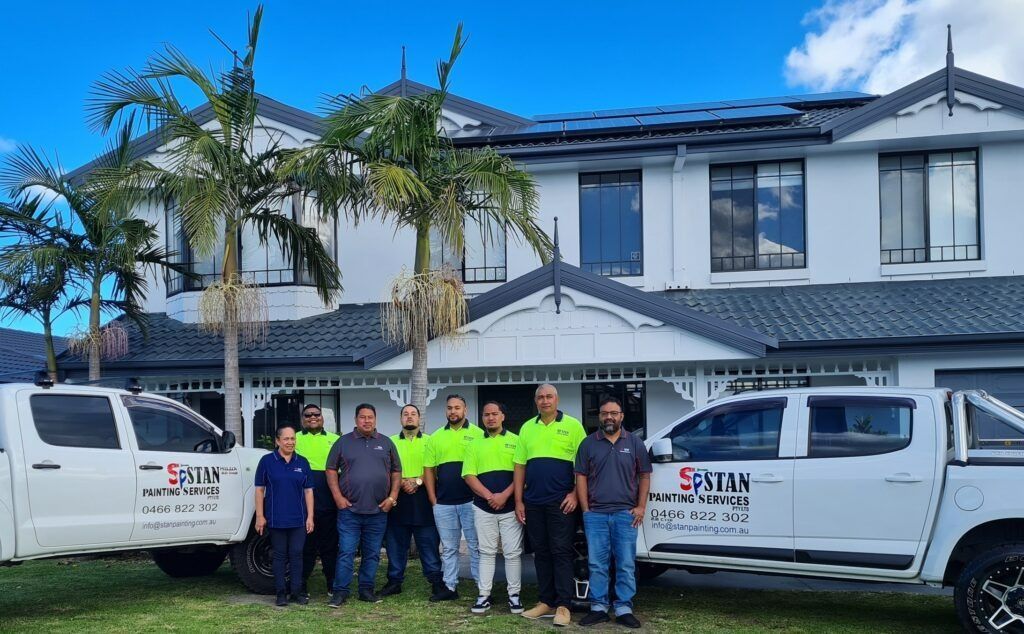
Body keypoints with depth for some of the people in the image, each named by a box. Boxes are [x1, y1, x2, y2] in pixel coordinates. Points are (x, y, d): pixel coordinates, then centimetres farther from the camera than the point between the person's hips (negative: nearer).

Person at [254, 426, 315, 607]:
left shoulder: (302, 462, 7)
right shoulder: (267, 461, 0)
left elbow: (308, 491, 8)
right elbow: (259, 489, 1)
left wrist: (310, 516, 2)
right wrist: (260, 516, -5)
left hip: (299, 519, 2)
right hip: (276, 519, -2)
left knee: (297, 554, 4)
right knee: (280, 556, 4)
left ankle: (297, 591, 11)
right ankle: (281, 593, 11)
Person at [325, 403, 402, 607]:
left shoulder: (386, 443, 10)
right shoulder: (343, 442, 4)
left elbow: (396, 472, 11)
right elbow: (331, 470, 4)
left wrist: (392, 497, 0)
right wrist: (338, 497, -5)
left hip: (378, 510, 2)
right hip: (349, 509, -2)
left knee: (372, 554, 8)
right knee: (346, 552, -4)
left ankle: (366, 589, 17)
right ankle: (340, 591, 2)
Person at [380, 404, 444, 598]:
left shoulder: (429, 441, 7)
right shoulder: (391, 442, 12)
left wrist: (418, 481, -13)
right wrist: (402, 482, -11)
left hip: (423, 500, -2)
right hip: (398, 499, 2)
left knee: (429, 543, -1)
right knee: (395, 543, 6)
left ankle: (436, 580, 4)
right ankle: (395, 581, 15)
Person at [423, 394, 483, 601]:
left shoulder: (478, 434, -1)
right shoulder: (436, 437, 10)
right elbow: (428, 469, 11)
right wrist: (433, 499, 4)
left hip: (470, 500, -4)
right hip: (443, 503, 4)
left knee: (476, 546, 1)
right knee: (448, 548, 11)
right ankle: (450, 587, 19)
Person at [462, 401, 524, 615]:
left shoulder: (515, 441, 3)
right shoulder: (474, 444, 10)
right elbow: (469, 475, 3)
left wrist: (504, 495, -14)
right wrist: (489, 496, -11)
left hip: (510, 507, -2)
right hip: (483, 508, 2)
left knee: (512, 553, 1)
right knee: (486, 552, 6)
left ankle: (514, 595, 9)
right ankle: (484, 595, 9)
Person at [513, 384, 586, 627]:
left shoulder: (572, 425, 0)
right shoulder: (527, 428, 12)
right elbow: (520, 466, 12)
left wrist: (575, 494, -11)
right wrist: (518, 501, 7)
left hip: (561, 502, -4)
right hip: (533, 502, 4)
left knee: (561, 552, -4)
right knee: (541, 552, 9)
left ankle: (563, 605, -1)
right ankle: (545, 601, 17)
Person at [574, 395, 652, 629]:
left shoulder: (635, 443, 8)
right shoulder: (588, 443, 7)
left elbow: (644, 476, 9)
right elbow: (581, 478, 7)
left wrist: (641, 507, 0)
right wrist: (586, 510, 0)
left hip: (625, 514, 0)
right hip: (595, 514, 0)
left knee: (626, 565, 0)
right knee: (597, 565, 3)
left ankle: (624, 609, 7)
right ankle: (598, 608, 11)